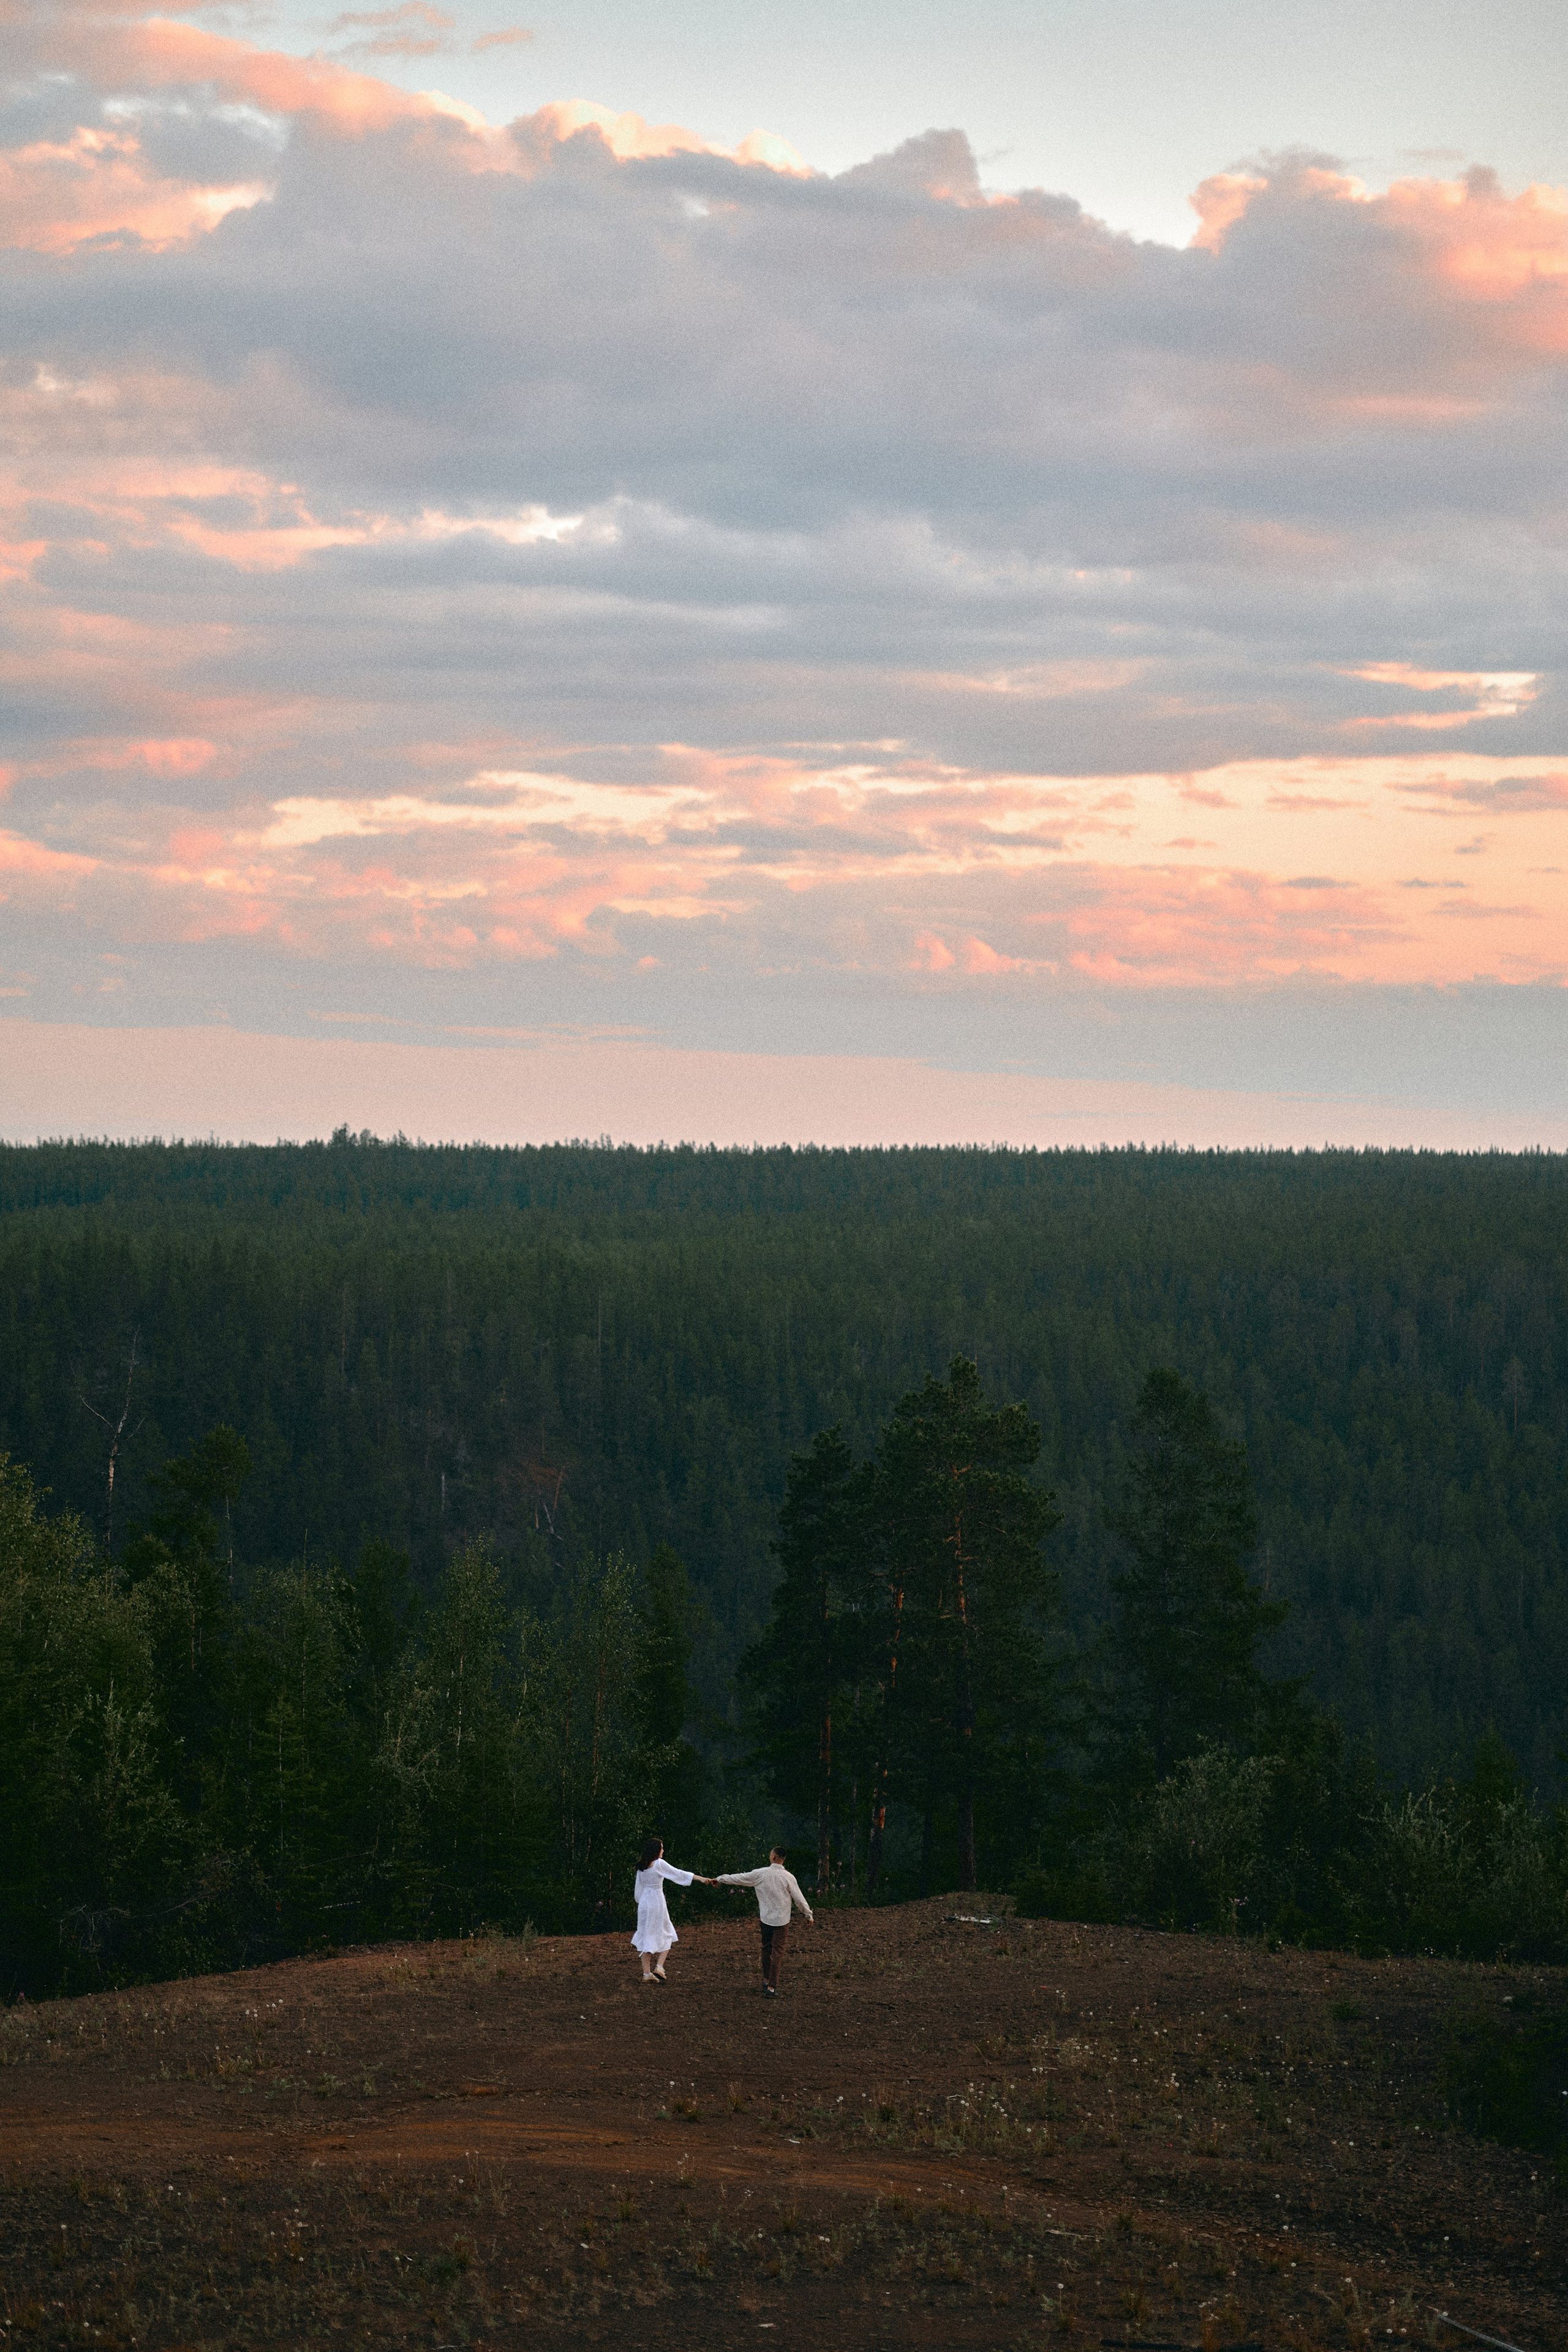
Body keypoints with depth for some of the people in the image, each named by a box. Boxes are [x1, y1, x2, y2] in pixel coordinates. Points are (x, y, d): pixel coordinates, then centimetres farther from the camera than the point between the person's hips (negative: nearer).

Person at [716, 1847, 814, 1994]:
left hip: (765, 1918, 2)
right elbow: (799, 1899, -6)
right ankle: (772, 1987, -4)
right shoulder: (788, 1877, -9)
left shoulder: (760, 1874, -5)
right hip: (782, 1920, -2)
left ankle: (766, 1980, 29)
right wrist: (809, 1915, 7)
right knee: (777, 1952, -1)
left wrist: (721, 1879, 22)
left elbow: (740, 1878, 6)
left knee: (766, 1949, 20)